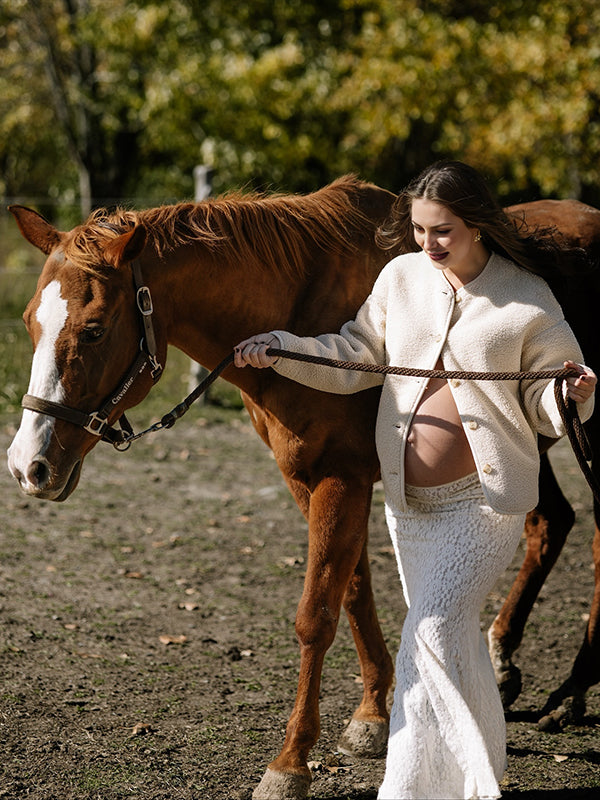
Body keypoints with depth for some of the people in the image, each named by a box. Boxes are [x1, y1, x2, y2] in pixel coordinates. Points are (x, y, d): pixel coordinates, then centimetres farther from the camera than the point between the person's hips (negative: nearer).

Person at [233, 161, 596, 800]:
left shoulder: (527, 300, -8)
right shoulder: (401, 278, 2)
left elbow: (544, 404, -4)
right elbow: (355, 358, 9)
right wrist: (280, 351, -3)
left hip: (485, 499, -5)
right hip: (407, 499, 5)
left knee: (431, 632, -17)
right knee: (453, 638, 16)